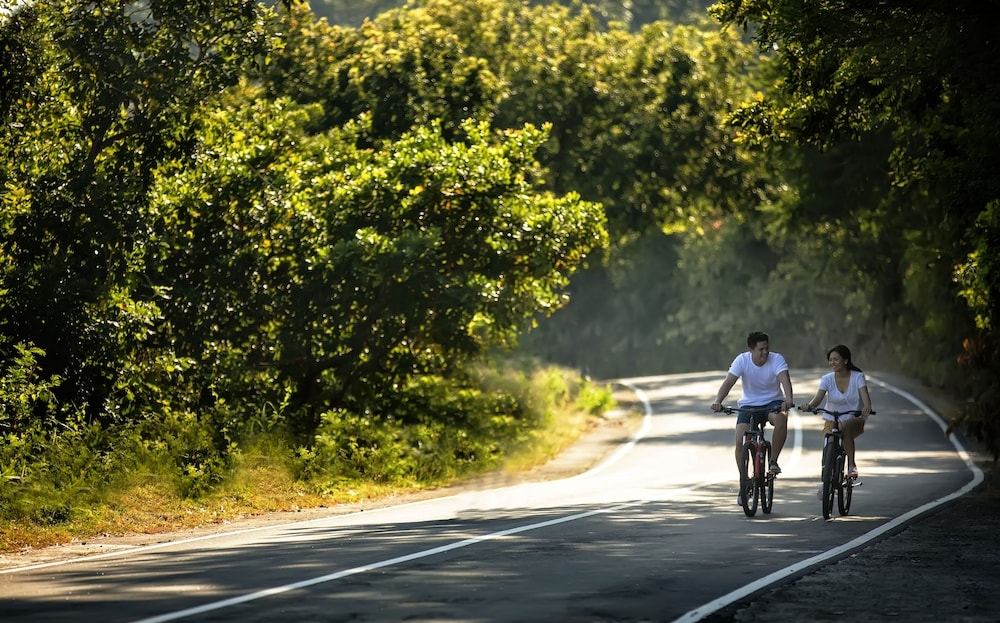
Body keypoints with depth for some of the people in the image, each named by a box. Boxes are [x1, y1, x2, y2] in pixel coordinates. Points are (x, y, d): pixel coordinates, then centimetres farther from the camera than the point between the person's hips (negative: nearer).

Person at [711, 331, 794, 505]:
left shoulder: (776, 360, -15)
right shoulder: (742, 360, -13)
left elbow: (785, 380, -31)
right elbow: (728, 382, -22)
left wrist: (788, 399, -51)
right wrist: (717, 401, -40)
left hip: (773, 403, -1)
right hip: (748, 405, 1)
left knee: (781, 418, -36)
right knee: (740, 441, -18)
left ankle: (773, 461, -17)